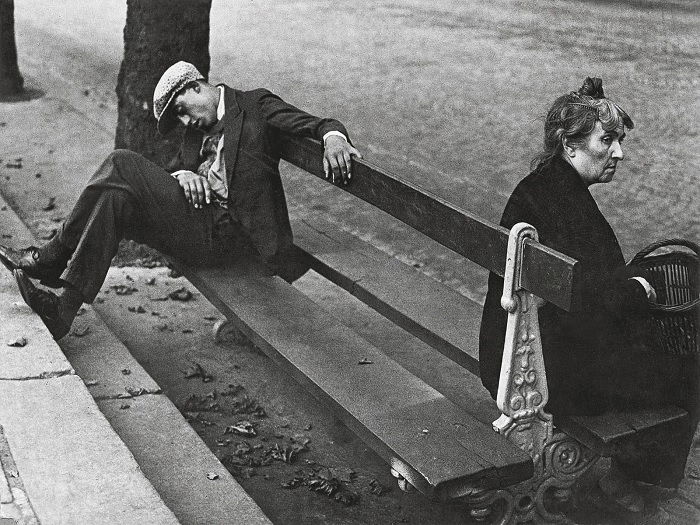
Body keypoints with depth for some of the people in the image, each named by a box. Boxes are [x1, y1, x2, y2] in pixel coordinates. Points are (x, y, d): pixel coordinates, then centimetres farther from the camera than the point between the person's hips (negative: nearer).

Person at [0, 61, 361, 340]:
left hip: (230, 232, -7)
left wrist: (333, 137, -24)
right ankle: (64, 307, -15)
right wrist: (182, 174, -4)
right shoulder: (197, 130, 27)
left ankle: (51, 259, -8)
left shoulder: (255, 104, 9)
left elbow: (315, 124, 0)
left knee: (122, 166, -16)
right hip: (195, 225, 7)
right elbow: (172, 168, 21)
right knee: (115, 196, -17)